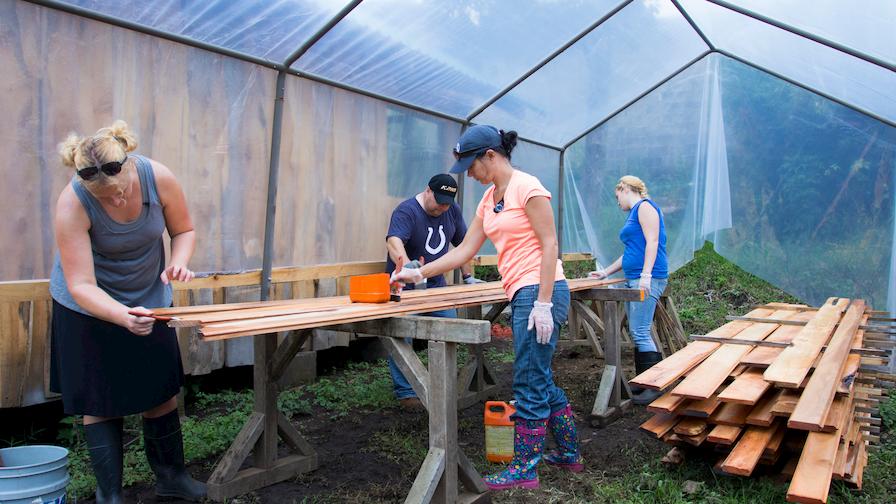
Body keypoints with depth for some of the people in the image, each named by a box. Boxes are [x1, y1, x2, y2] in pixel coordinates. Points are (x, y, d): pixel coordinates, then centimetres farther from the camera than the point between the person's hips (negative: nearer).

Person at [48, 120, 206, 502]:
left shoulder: (158, 178, -24)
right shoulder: (72, 205, -31)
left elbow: (184, 230, -6)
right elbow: (81, 286, -33)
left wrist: (178, 262, -27)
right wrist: (122, 316, -50)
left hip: (150, 299, 3)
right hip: (90, 309, -3)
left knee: (163, 391, 9)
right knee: (99, 402, 2)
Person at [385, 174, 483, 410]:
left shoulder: (452, 211, 3)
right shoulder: (406, 211, -18)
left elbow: (462, 244, 13)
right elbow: (393, 241, -36)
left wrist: (468, 276, 11)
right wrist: (407, 265, -56)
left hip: (437, 284, 6)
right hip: (406, 286, -5)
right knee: (401, 339, -9)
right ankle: (405, 393, 1)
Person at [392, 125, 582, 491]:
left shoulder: (526, 187, -10)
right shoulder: (489, 198, 16)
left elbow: (549, 245, -13)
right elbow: (464, 251, 16)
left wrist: (543, 303, -18)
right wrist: (419, 273, 11)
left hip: (540, 294, -9)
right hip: (521, 295, 9)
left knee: (530, 384, -2)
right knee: (540, 381, 16)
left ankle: (524, 470, 10)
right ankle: (569, 454, 31)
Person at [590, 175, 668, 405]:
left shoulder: (645, 206, -4)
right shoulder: (634, 213, 24)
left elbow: (652, 242, -15)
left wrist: (646, 275, -23)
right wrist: (606, 272, 30)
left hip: (648, 279, -10)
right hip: (634, 280, 10)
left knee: (640, 332, -12)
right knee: (637, 332, 8)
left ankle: (656, 386, -8)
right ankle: (643, 382, 12)